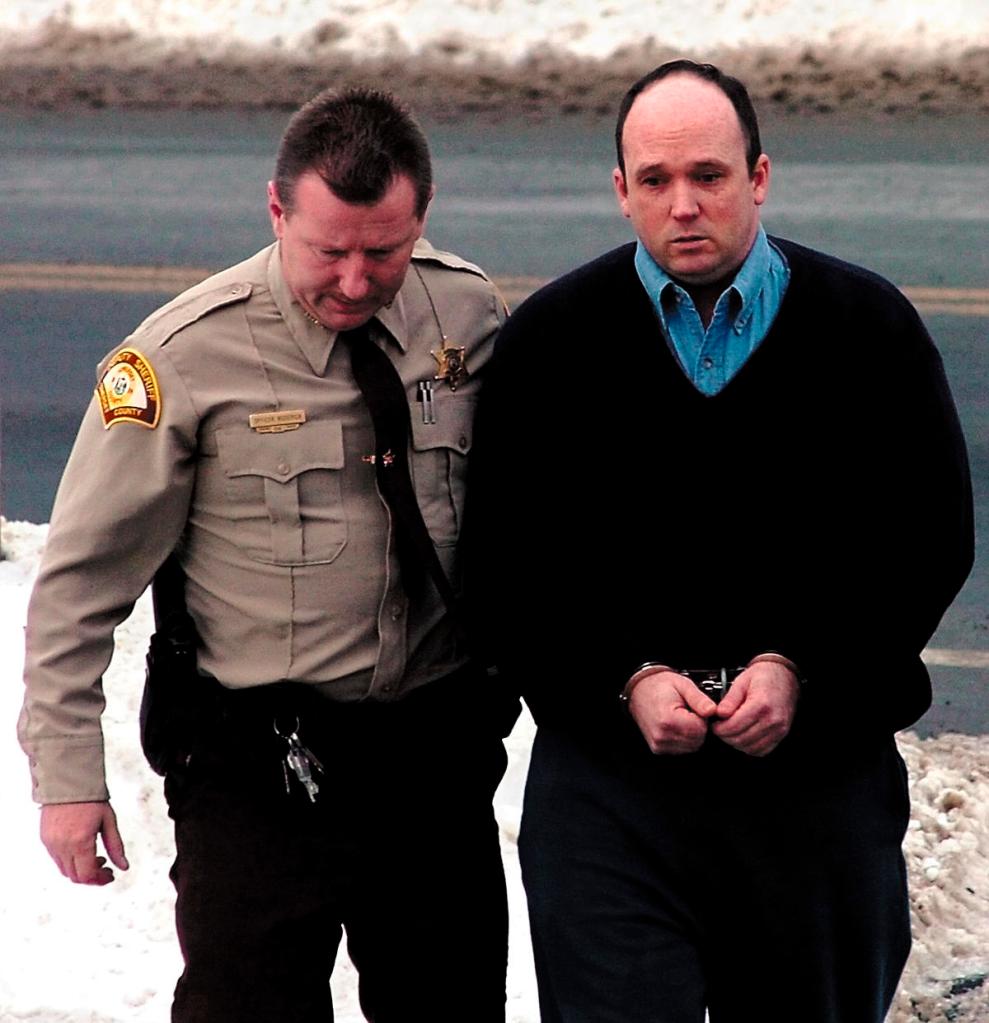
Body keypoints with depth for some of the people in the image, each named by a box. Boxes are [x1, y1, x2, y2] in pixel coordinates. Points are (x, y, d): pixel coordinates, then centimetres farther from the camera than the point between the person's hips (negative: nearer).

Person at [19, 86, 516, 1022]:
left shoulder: (470, 314, -1)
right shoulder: (185, 355, -13)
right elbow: (81, 578, -7)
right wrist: (67, 773, -8)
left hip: (441, 751, 4)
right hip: (261, 762, -4)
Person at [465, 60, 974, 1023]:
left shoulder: (868, 327, 2)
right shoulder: (549, 339, 3)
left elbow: (930, 539, 1)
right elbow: (506, 562, 2)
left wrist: (800, 671, -12)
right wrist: (626, 680, -12)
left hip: (820, 778, 1)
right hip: (611, 774, -1)